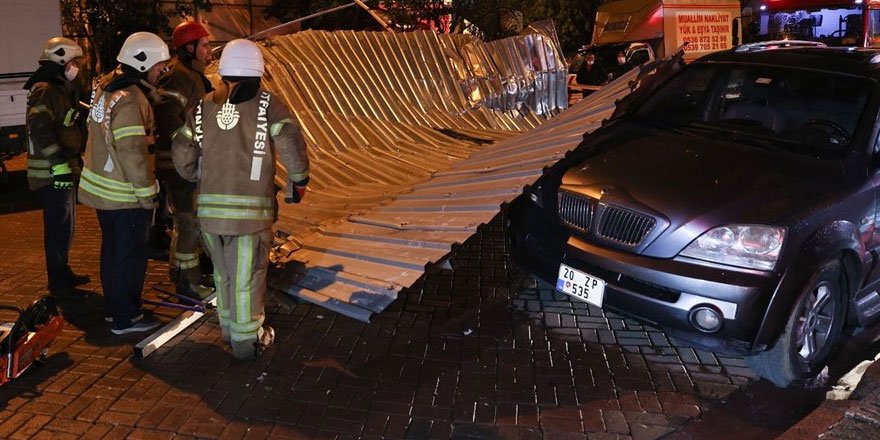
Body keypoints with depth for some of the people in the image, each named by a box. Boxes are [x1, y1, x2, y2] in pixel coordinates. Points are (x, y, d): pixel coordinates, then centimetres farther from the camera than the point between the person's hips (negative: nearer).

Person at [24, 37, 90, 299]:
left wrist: (71, 161, 27)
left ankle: (63, 273, 32)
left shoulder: (61, 89, 18)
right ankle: (58, 285, 2)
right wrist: (59, 164, -30)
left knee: (65, 226, 19)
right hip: (52, 173, -11)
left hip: (64, 169, 11)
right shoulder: (44, 91, -15)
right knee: (60, 228, -6)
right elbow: (40, 130, -27)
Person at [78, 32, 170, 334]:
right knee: (131, 256, 3)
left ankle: (114, 306, 34)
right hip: (125, 194, -10)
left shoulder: (106, 86, 6)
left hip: (101, 186, 10)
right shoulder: (130, 101, -24)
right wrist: (147, 195, -18)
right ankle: (125, 319, 14)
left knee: (112, 250, 20)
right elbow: (133, 153, -25)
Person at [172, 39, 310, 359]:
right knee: (246, 277, 7)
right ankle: (247, 340, 19)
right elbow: (290, 144, -14)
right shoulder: (266, 104, -6)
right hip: (251, 208, -4)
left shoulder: (204, 107, 6)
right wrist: (299, 181, 2)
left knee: (223, 272, 20)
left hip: (209, 208, 4)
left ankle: (229, 328, 35)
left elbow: (181, 153, 5)